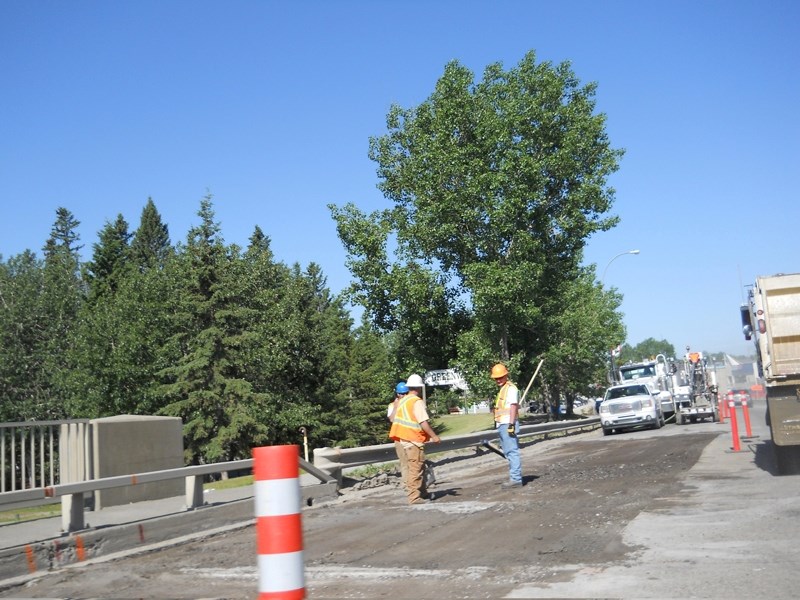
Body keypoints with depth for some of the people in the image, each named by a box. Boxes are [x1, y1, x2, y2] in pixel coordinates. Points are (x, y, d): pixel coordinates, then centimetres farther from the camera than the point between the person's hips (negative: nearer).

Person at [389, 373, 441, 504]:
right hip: (414, 439, -9)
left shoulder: (402, 401, 10)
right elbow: (424, 422, -22)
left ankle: (422, 493, 26)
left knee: (416, 467, 18)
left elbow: (394, 419, 16)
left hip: (404, 438, 9)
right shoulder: (417, 402, -15)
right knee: (415, 469, -5)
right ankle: (414, 497, -4)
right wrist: (434, 436, -16)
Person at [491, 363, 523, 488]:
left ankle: (516, 479, -8)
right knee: (508, 452, 13)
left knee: (512, 451, -9)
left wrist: (511, 424, -23)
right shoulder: (502, 389, 21)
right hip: (502, 425, 10)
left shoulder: (511, 388, -8)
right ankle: (514, 478, 19)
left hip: (507, 424, -10)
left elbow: (513, 406, -16)